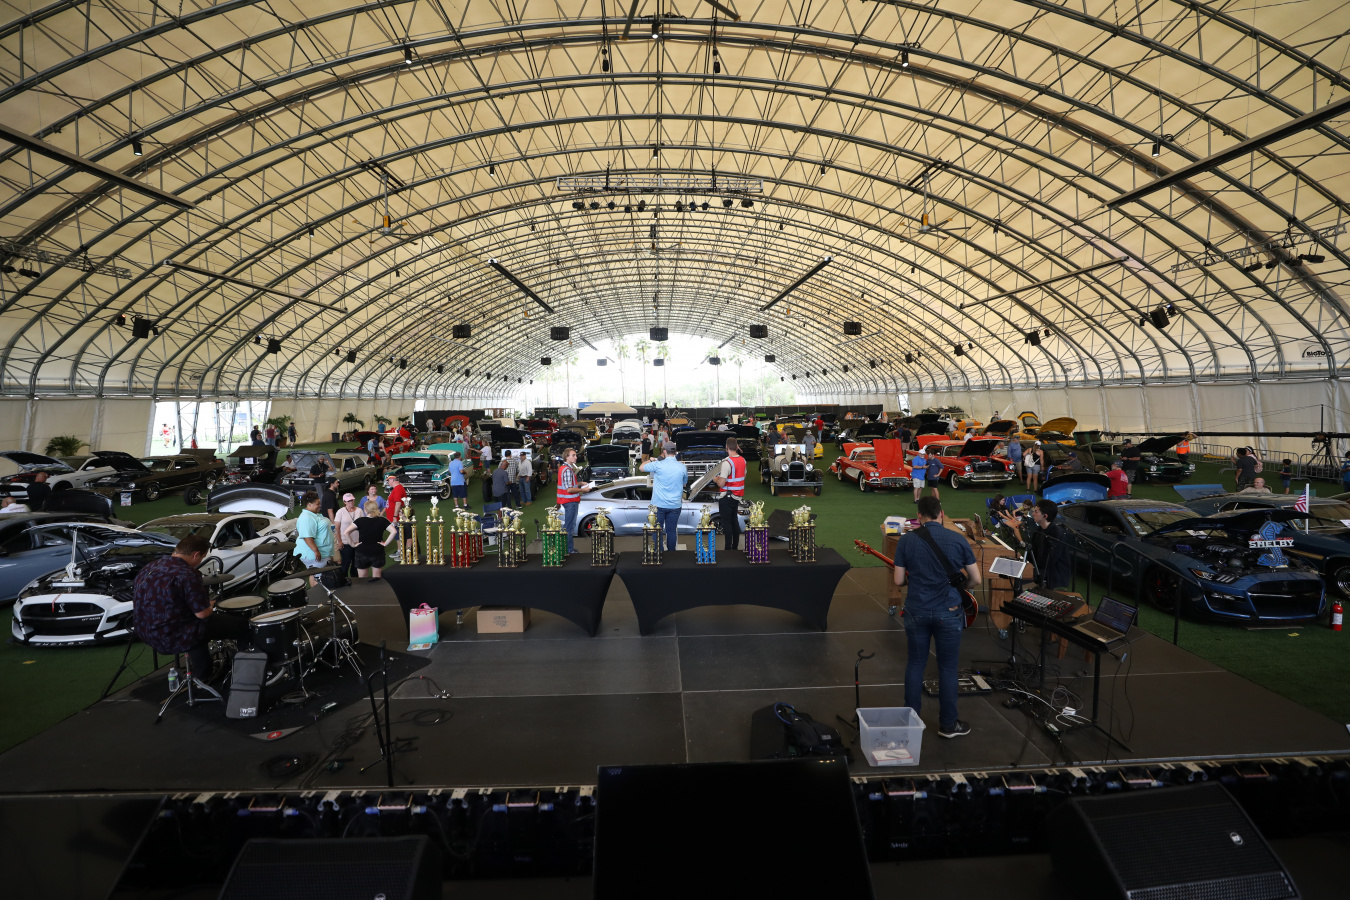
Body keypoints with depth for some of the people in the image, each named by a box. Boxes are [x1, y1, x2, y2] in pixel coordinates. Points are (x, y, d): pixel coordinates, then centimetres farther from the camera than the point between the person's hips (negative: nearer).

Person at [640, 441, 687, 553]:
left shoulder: (658, 465, -11)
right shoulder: (682, 467, -1)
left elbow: (641, 467, 3)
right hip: (675, 505, 3)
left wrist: (652, 460, 20)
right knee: (672, 530, 9)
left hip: (659, 504, -2)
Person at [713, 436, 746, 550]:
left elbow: (721, 484, -21)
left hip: (726, 498, -8)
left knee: (726, 523, -1)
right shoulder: (742, 460, 4)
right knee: (734, 521, 16)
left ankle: (728, 548, 0)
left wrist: (715, 479, 1)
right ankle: (735, 546, 23)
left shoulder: (727, 462, -21)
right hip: (737, 496, 8)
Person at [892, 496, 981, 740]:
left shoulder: (906, 540, -5)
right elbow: (975, 579, 0)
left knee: (915, 664, 14)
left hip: (917, 611, 1)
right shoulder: (958, 539, -5)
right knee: (947, 667, 11)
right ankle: (948, 725, 23)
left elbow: (899, 580, -3)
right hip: (948, 612, 0)